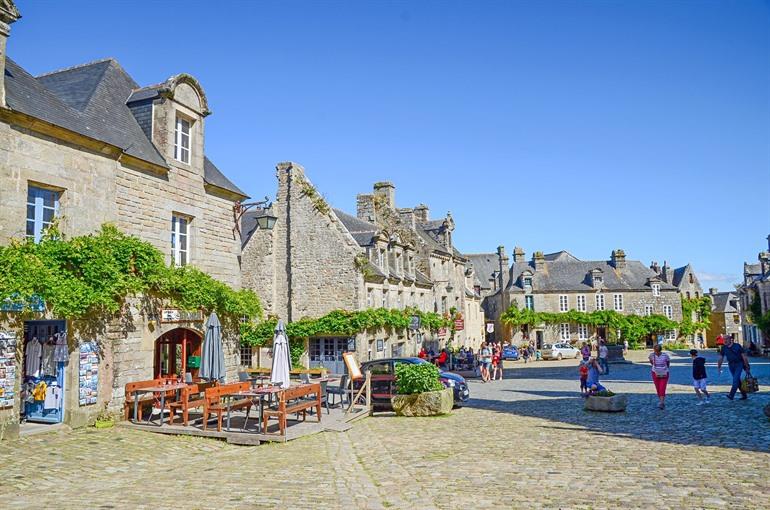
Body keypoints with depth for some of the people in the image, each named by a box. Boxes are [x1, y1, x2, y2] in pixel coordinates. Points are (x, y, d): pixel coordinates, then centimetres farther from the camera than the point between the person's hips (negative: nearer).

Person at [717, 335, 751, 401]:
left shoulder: (737, 346, -9)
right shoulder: (724, 348, 1)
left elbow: (744, 356, -6)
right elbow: (721, 358, 5)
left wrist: (747, 367, -6)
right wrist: (719, 367, -1)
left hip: (739, 364, -5)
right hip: (731, 365, 5)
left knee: (735, 379, -16)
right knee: (737, 380, 10)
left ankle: (731, 395, -23)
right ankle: (744, 395, 22)